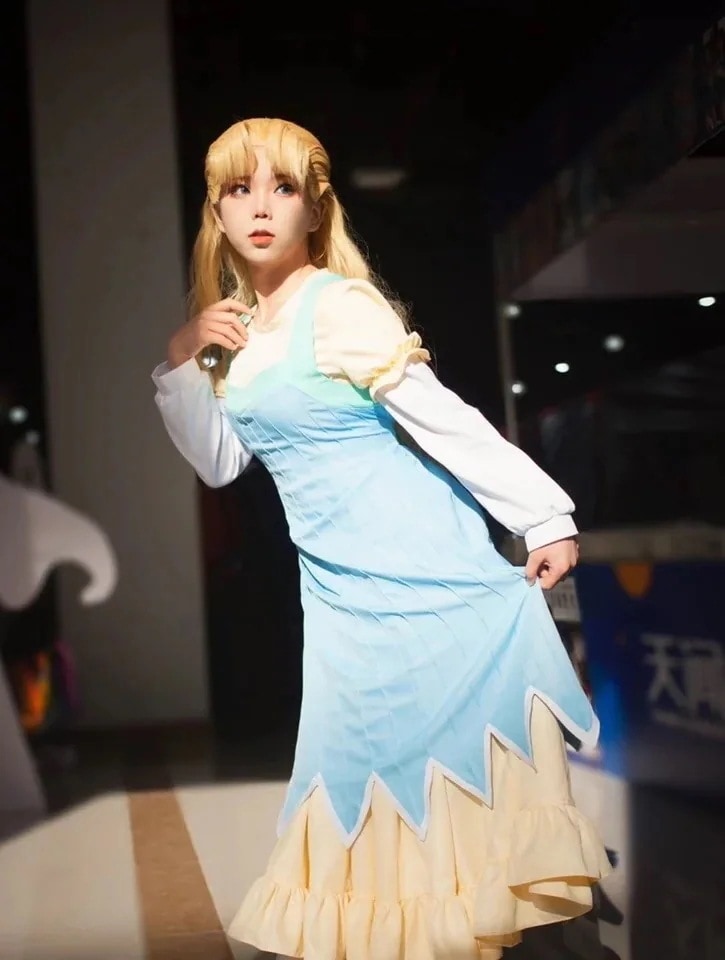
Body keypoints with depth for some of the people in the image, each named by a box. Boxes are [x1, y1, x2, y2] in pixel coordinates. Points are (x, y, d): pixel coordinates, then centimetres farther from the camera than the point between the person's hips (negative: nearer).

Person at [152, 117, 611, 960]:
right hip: (338, 584, 7)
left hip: (425, 568, -7)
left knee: (454, 750, 2)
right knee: (369, 765, 13)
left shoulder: (341, 305, -14)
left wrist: (546, 516, -15)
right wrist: (182, 362, 0)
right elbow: (220, 463, 13)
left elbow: (442, 417, -15)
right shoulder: (237, 325, 10)